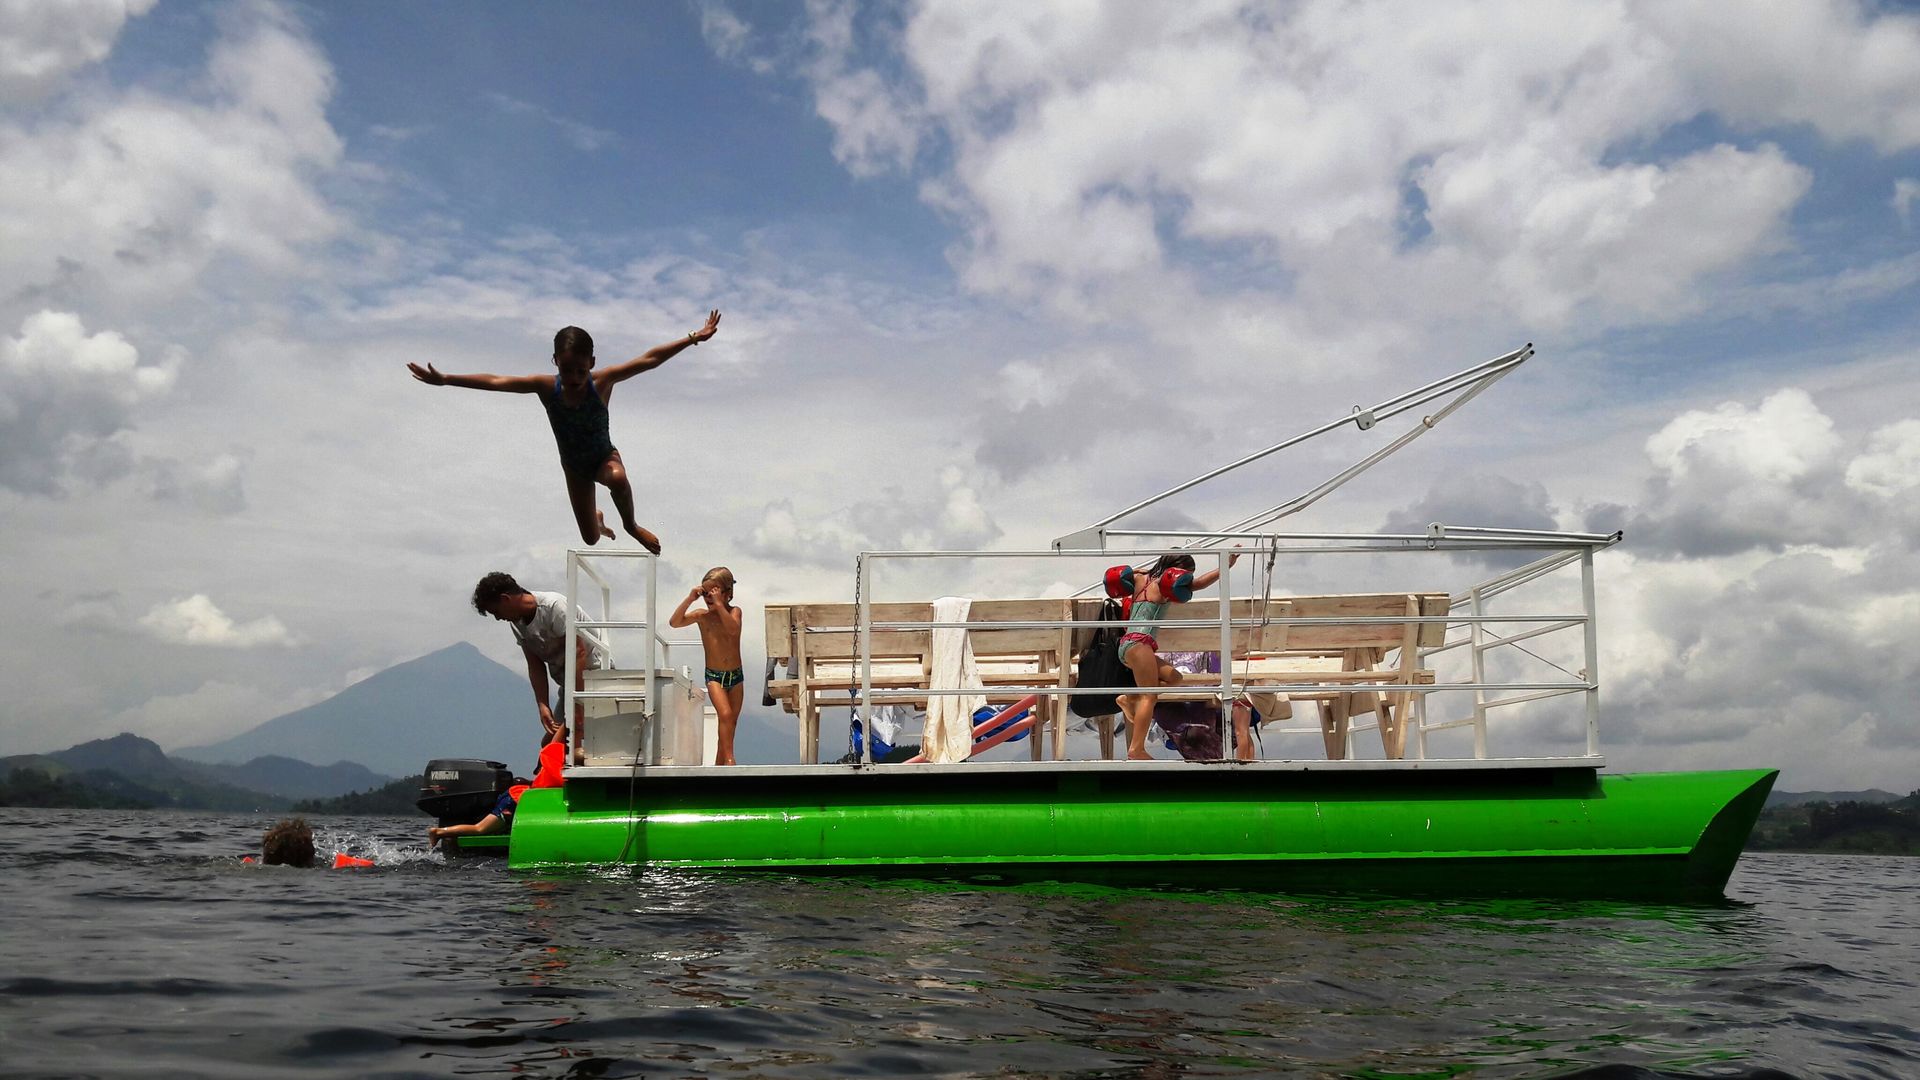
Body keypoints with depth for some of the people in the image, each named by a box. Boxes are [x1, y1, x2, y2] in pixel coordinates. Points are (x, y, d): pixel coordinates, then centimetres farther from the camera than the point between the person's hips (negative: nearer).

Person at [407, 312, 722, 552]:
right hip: (574, 465, 2)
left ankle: (631, 525, -8)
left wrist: (693, 338, -35)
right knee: (590, 538, 12)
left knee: (618, 478, -41)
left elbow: (649, 359, -31)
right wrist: (444, 380, -25)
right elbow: (493, 381, -22)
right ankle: (599, 521, 54)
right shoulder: (546, 387, -25)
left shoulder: (602, 383, -28)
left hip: (604, 456, -2)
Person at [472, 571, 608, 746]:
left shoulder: (554, 606, -22)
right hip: (569, 681, 9)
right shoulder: (516, 622, 3)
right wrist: (543, 705, -11)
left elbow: (579, 652, -27)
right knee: (549, 742, 7)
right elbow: (536, 666, 2)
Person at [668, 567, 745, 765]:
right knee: (725, 714, -21)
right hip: (714, 676, -2)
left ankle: (719, 764, 19)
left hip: (736, 675, 2)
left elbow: (733, 629, -26)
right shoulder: (702, 616, -3)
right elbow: (674, 623, -15)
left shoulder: (734, 611, -5)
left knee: (732, 721, 8)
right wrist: (689, 599, -20)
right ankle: (729, 758, -19)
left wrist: (719, 604, -29)